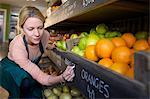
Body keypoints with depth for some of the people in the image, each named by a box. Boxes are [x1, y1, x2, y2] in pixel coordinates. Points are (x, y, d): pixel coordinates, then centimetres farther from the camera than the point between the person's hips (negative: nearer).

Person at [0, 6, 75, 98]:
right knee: (26, 79, -34)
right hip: (9, 70, -4)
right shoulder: (17, 47, -38)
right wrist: (62, 78, -55)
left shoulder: (45, 35, -23)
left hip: (30, 66, 4)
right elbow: (41, 78, -39)